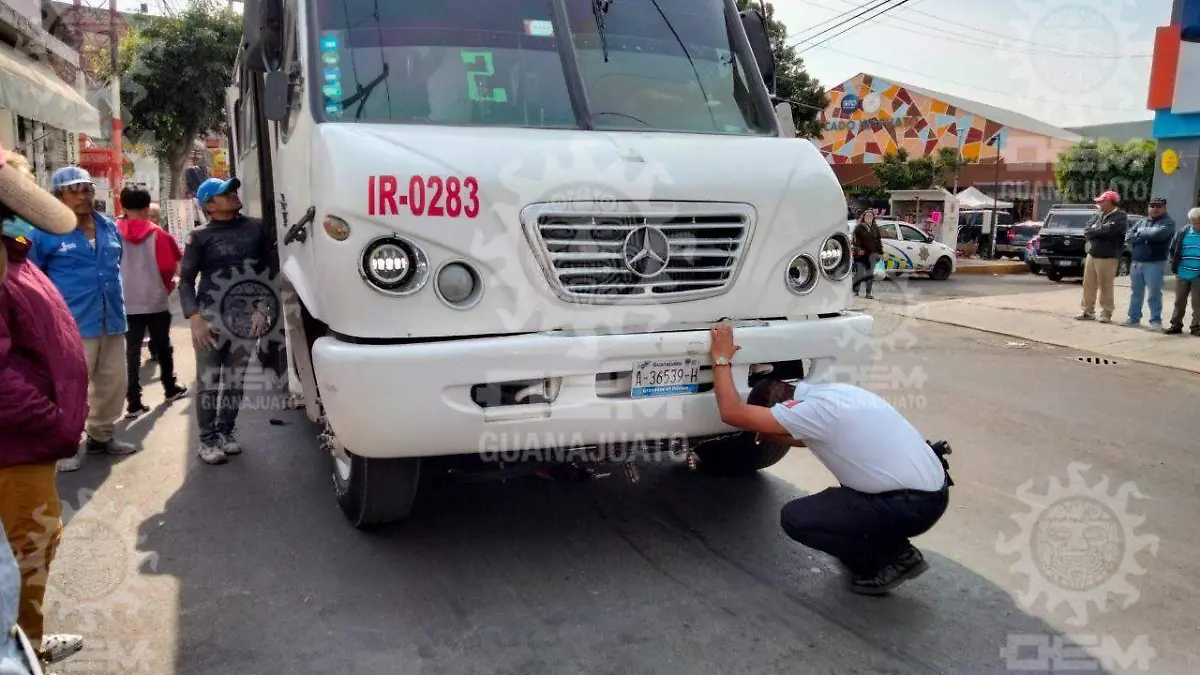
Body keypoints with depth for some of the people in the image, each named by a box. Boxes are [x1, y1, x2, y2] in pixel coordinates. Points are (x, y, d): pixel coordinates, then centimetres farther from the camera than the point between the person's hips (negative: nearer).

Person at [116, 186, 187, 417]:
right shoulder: (157, 234, -8)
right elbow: (171, 265, -6)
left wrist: (121, 286, 16)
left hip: (128, 303, 1)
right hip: (157, 301, -1)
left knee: (132, 350, 1)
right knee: (163, 346, 16)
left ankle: (133, 402, -3)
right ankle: (170, 389, 29)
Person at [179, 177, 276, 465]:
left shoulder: (257, 228, 6)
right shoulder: (200, 236, 0)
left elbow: (272, 269, 8)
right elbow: (186, 281, 1)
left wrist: (261, 308, -2)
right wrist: (194, 317, -11)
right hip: (210, 318, -2)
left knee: (235, 382, 10)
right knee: (208, 383, -1)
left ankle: (225, 432, 24)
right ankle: (208, 440, 10)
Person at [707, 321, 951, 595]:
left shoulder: (813, 409, -17)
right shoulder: (829, 392, 10)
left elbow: (732, 413, -16)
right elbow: (808, 440, 31)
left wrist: (721, 359, -6)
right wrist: (768, 435, 27)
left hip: (911, 506, -9)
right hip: (931, 489, 9)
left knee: (795, 517, -7)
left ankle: (890, 561, 3)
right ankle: (893, 547, 21)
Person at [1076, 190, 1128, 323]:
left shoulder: (1120, 217, -9)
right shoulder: (1101, 215, 16)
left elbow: (1107, 231, -22)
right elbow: (1087, 231, 11)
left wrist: (1093, 231, -5)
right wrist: (1097, 231, -10)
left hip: (1107, 257, -7)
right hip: (1092, 254, 7)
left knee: (1105, 287, -1)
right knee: (1088, 285, 9)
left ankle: (1106, 313, 7)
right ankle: (1088, 311, 18)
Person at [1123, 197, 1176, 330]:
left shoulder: (1168, 223, -2)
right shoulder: (1142, 222, 16)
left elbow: (1157, 234, -21)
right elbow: (1128, 237, 4)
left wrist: (1141, 233, -5)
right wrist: (1146, 236, -9)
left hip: (1154, 264, -6)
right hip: (1136, 263, 6)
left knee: (1154, 294, -3)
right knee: (1135, 293, 12)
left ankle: (1156, 321, 5)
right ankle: (1134, 318, 20)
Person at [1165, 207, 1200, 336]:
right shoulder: (1183, 233, 2)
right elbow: (1173, 250, 12)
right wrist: (1175, 265, 2)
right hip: (1182, 274, 3)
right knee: (1179, 301, 10)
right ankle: (1176, 325, 18)